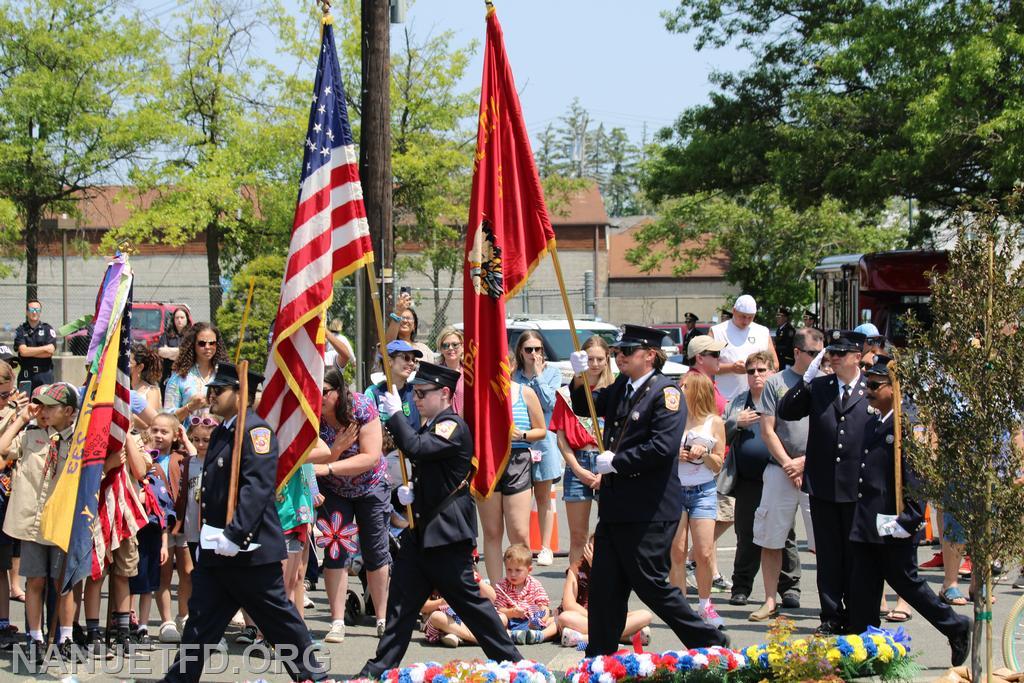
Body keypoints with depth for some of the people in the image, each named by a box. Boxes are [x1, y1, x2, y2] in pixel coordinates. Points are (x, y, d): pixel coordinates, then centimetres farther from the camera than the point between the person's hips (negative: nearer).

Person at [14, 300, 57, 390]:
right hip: (26, 375, 0)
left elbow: (51, 351, -5)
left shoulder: (48, 329, 7)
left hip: (44, 374, 0)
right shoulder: (21, 330, 7)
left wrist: (29, 352, -6)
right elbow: (23, 351, -7)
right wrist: (44, 348, -6)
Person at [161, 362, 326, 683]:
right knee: (202, 616, 7)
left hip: (249, 548, -9)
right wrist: (206, 537, 19)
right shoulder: (221, 433, 17)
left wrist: (235, 535, -30)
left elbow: (257, 486, -24)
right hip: (215, 549, 9)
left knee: (277, 615, 2)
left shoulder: (256, 431, -14)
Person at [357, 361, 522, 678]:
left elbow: (415, 448, -29)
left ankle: (510, 660, 7)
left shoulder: (453, 427, -14)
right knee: (401, 598, 6)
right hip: (421, 530, 9)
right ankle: (382, 666, 9)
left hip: (448, 533, -9)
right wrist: (410, 491, 6)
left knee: (468, 599, -3)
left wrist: (395, 413, -18)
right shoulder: (427, 426, 16)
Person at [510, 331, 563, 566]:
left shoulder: (552, 373, 4)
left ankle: (546, 548, 10)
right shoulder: (513, 375, 7)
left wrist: (537, 374, -8)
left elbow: (548, 402, -10)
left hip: (542, 439, -1)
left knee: (543, 498, 6)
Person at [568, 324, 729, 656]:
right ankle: (599, 658, 15)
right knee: (605, 586, 8)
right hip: (615, 505, 8)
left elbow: (663, 447, -22)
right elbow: (585, 409, 25)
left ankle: (710, 643, 8)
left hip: (649, 511, -8)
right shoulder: (620, 387, 13)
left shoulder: (666, 391, -12)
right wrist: (580, 379, 5)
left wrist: (615, 462, -16)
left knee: (651, 584, -4)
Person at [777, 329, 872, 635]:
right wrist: (806, 379, -7)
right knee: (828, 555, 7)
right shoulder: (817, 387, 8)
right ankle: (832, 617, 13)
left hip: (859, 488, -3)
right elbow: (785, 412, 2)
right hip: (823, 484, 3)